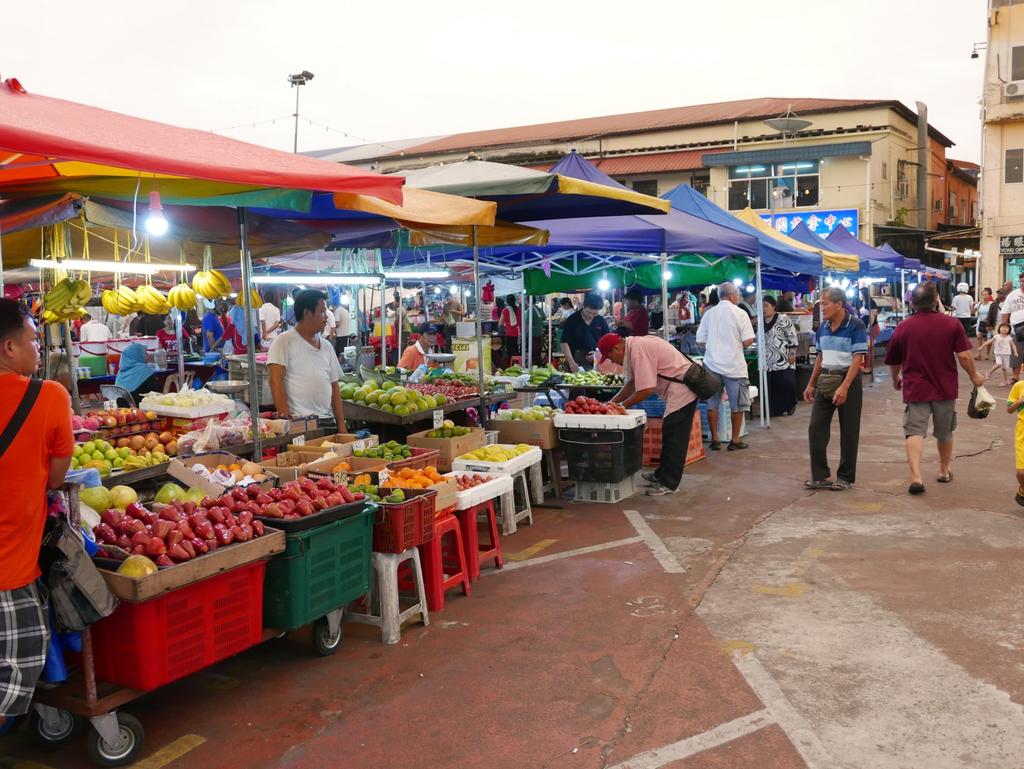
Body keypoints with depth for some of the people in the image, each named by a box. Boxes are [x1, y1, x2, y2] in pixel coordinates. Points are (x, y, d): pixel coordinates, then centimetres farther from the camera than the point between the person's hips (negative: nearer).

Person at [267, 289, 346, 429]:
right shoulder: (284, 341, -4)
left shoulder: (326, 346, 14)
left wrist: (341, 426, 9)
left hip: (327, 422, 6)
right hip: (298, 423, -6)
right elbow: (276, 381, -11)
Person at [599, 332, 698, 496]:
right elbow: (632, 382, 18)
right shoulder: (634, 346, 10)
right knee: (670, 434, 17)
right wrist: (614, 401, 9)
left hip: (682, 389, -11)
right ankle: (663, 475, 27)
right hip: (683, 390, 11)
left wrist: (624, 405, -11)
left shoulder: (638, 351, -22)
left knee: (673, 437, -6)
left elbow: (646, 389, -24)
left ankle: (668, 483, -2)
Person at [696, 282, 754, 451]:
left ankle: (715, 439, 13)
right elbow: (748, 340, -11)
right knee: (737, 404, 8)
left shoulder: (709, 313, 4)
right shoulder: (740, 313, -6)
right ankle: (735, 440, 12)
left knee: (712, 403, 10)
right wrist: (738, 345, 10)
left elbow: (700, 340, 4)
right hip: (733, 365, -3)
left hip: (712, 364, 3)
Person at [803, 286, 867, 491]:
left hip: (848, 380, -6)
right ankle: (820, 476, 7)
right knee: (816, 428, 1)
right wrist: (811, 384, 14)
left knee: (848, 431, 3)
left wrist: (844, 387, -25)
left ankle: (845, 477, 13)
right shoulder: (823, 327, 7)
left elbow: (857, 359, -17)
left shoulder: (855, 326, -12)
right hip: (825, 380, 6)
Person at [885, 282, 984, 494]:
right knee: (944, 432, 19)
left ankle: (916, 476, -22)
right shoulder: (953, 324, -6)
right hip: (945, 389, 1)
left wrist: (896, 380, 27)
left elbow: (893, 362, 8)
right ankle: (944, 471, 36)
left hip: (915, 389, -1)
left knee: (914, 432, -4)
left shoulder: (902, 328, -3)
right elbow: (964, 356, -10)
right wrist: (974, 376, 8)